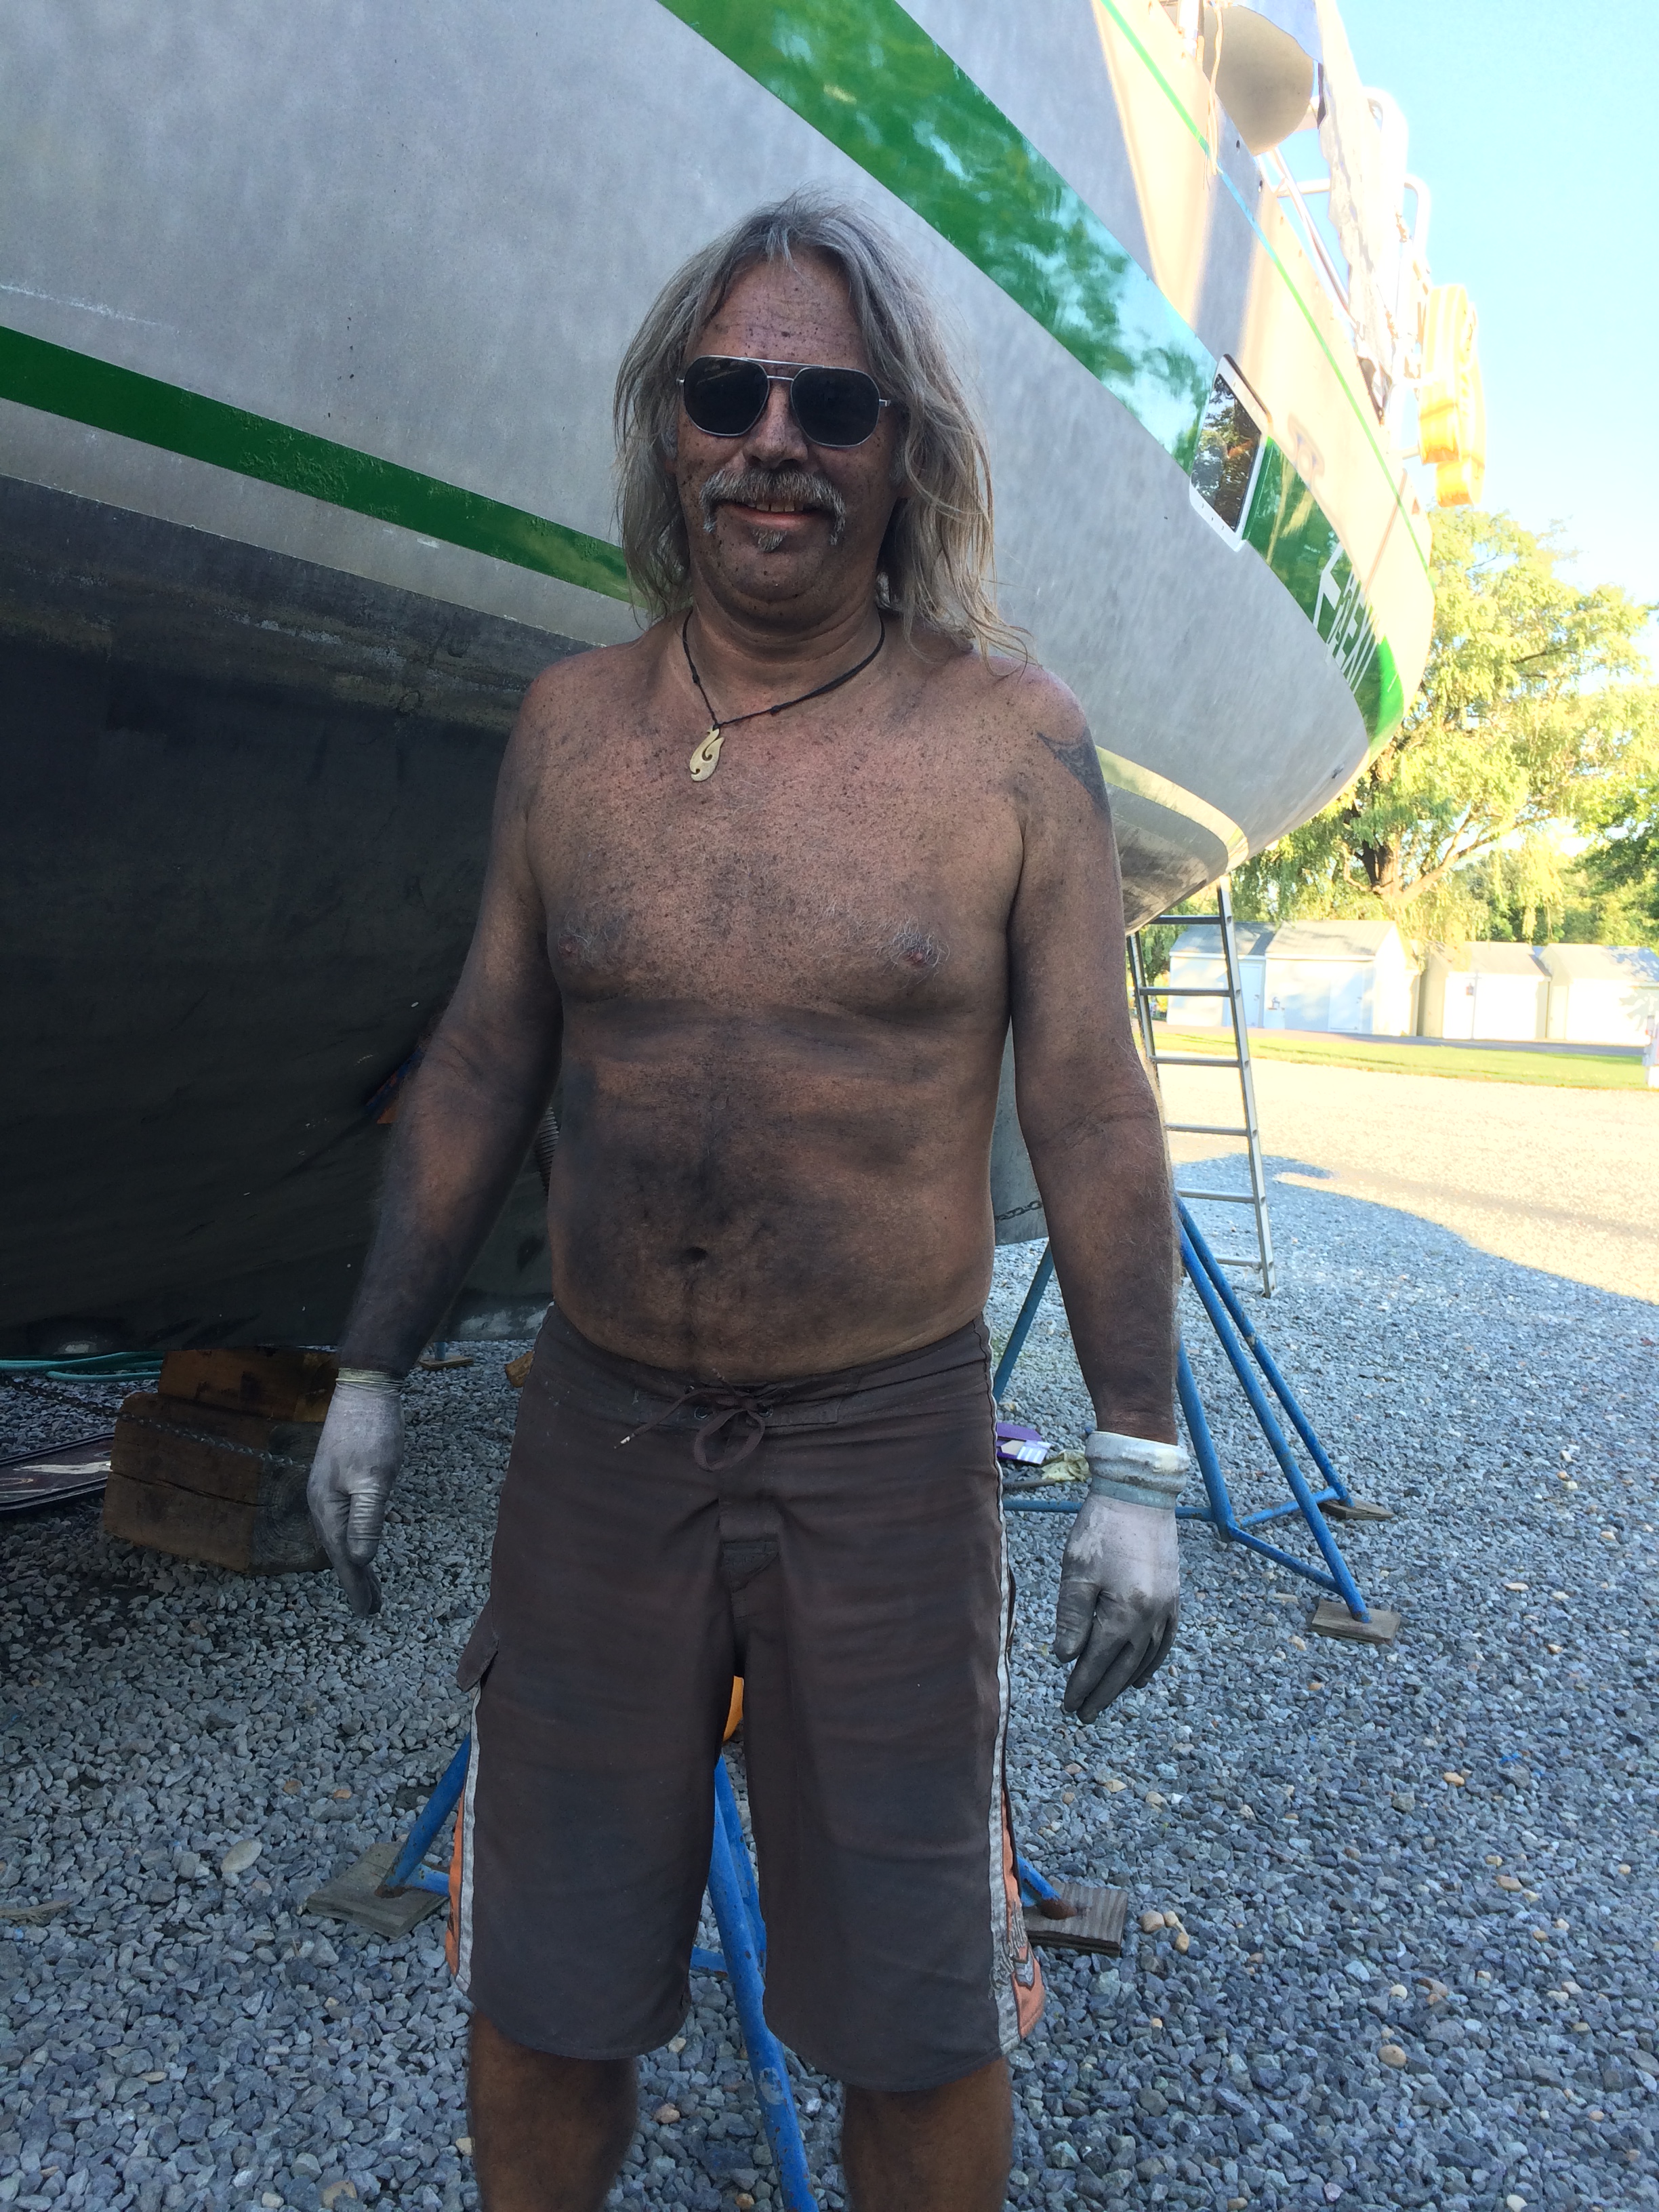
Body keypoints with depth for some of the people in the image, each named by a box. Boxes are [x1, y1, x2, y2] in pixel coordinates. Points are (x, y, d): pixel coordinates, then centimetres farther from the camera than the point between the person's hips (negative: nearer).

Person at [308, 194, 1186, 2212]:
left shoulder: (1013, 741, -7)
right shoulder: (572, 726, 1)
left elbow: (1092, 1115, -5)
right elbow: (480, 1065, 7)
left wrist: (1138, 1467, -5)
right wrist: (371, 1374, 8)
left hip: (888, 1441, -2)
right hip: (599, 1424, 3)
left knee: (920, 2008, 14)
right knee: (544, 1984, 18)